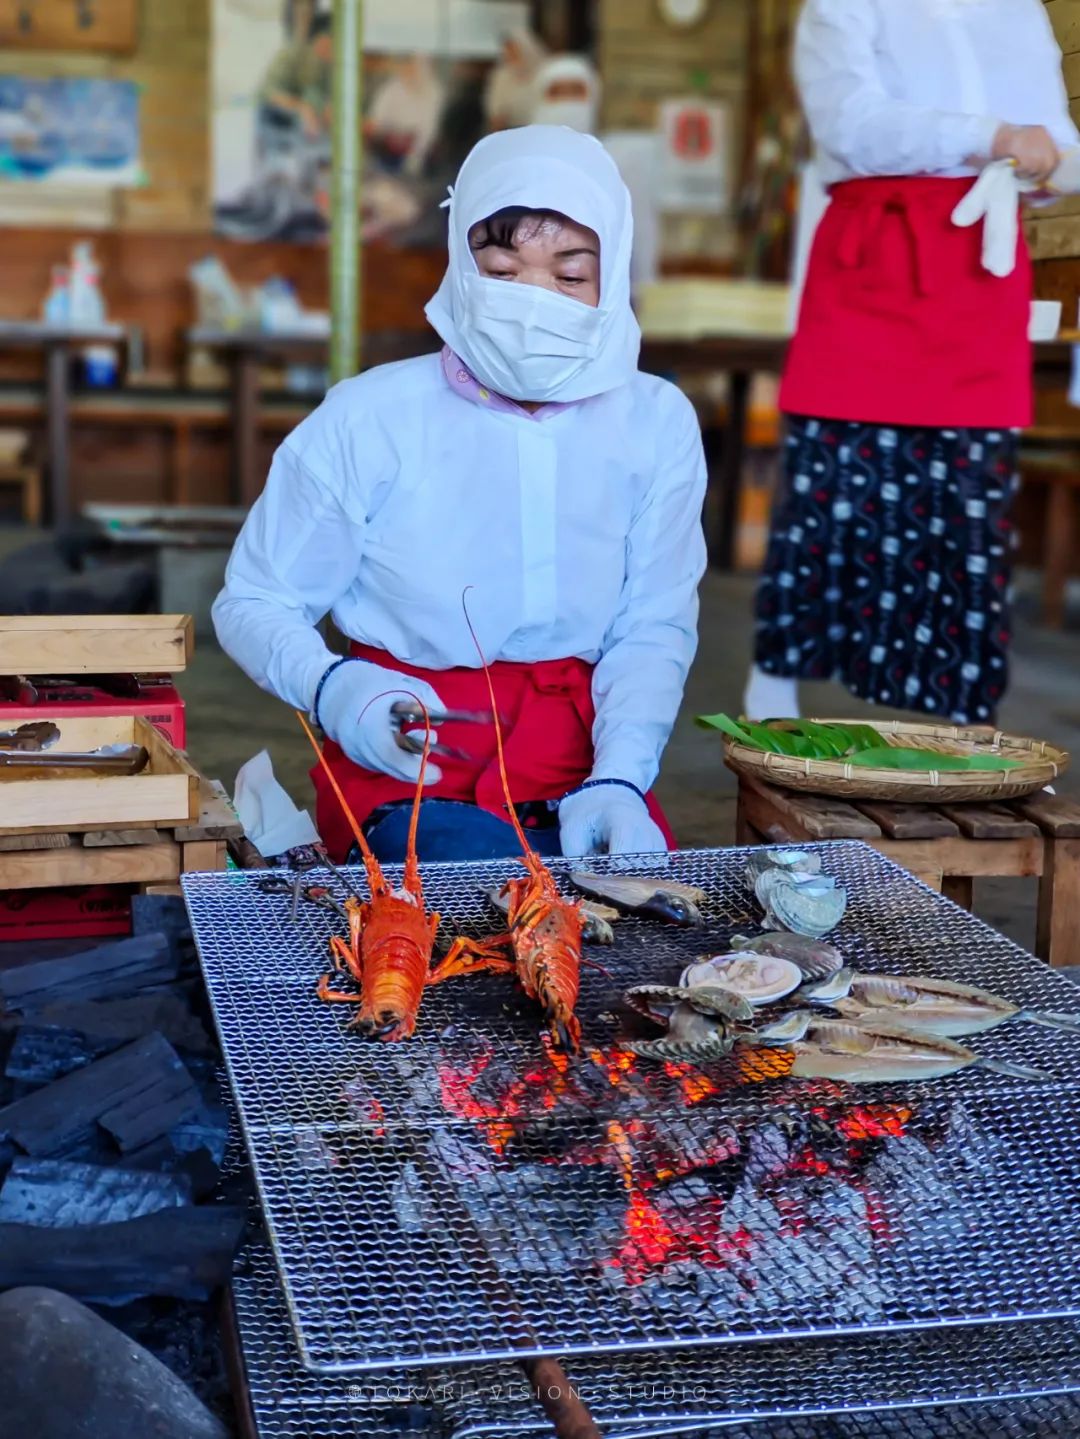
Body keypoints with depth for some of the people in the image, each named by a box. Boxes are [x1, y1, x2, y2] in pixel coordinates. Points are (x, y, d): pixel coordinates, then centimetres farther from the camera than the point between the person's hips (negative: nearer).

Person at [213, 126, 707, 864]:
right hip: (404, 768, -2)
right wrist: (334, 689, -22)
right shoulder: (371, 418, -8)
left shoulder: (656, 422, 0)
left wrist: (616, 779, -15)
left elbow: (654, 628, 1)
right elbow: (255, 602, -1)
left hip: (579, 759, 3)